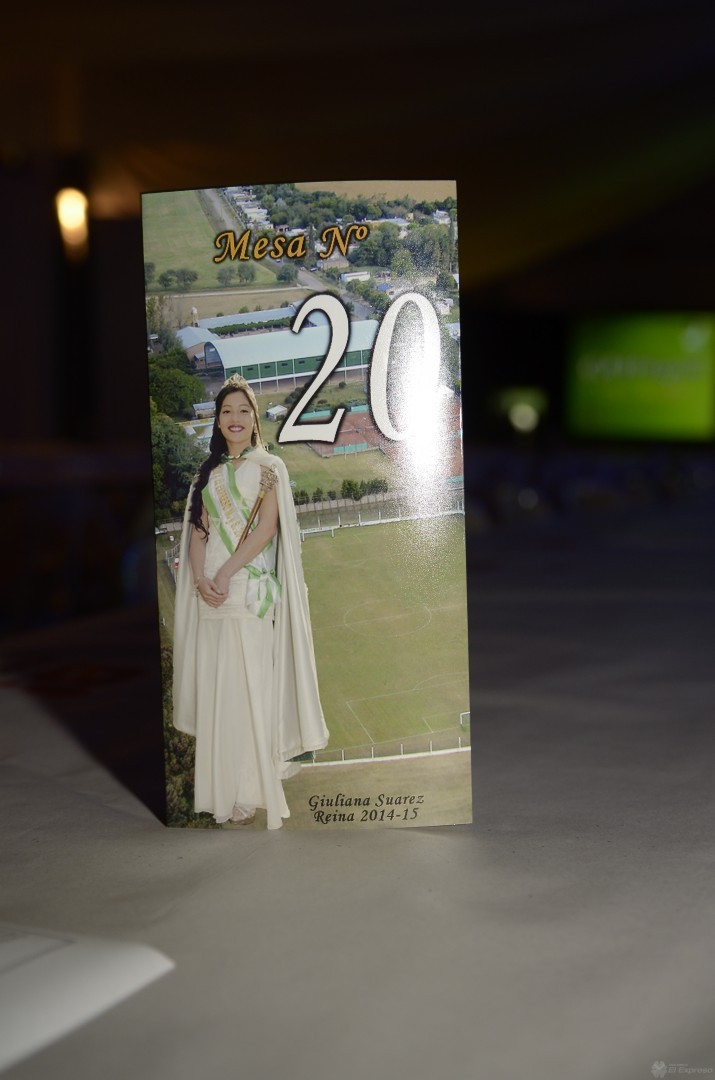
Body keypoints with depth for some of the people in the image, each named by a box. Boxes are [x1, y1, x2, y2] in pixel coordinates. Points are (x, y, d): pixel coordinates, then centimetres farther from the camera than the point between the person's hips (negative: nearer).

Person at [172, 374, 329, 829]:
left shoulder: (269, 466, 2)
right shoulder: (210, 472, 15)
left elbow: (267, 526, -9)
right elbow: (198, 530, 8)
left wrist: (226, 573, -17)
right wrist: (200, 579, -9)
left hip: (249, 590, -4)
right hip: (211, 594, 4)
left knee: (248, 685, -4)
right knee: (214, 685, 5)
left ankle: (251, 790, 3)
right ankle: (221, 784, 15)